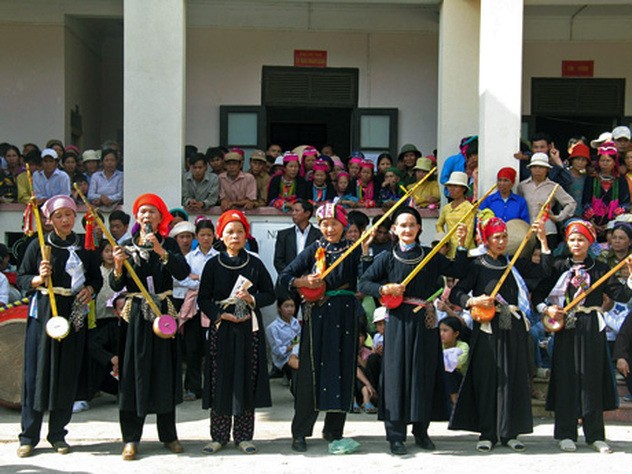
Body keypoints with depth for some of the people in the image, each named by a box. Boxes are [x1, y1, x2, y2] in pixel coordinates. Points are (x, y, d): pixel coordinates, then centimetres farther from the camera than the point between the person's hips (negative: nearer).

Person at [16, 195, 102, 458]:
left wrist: (90, 289, -5)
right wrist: (38, 279, -15)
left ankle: (58, 434, 15)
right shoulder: (38, 245, 3)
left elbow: (97, 278, 16)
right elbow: (21, 278, 4)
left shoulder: (85, 246, 8)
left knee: (68, 374, 4)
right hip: (43, 313, -2)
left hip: (74, 315, 2)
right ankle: (29, 436, 7)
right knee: (37, 371, -2)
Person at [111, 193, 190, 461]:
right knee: (133, 371, -1)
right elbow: (116, 286, 3)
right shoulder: (127, 246, 6)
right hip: (135, 315, 0)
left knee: (164, 372, 5)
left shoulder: (169, 245, 5)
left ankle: (168, 435, 14)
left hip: (163, 314, 0)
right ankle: (131, 437, 4)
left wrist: (160, 251, -23)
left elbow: (183, 273, -12)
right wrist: (118, 266, -17)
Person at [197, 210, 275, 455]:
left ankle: (243, 436, 11)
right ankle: (219, 436, 11)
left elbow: (270, 294, 7)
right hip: (221, 328, 0)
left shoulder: (255, 264, 4)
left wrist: (252, 299, -12)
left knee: (247, 380, 2)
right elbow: (203, 299, 3)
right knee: (220, 381, 1)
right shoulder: (213, 264, 2)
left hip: (249, 328, 1)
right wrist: (221, 314, -12)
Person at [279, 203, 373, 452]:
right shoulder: (313, 251, 6)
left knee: (343, 369, 4)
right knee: (311, 369, -2)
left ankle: (334, 429, 17)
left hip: (345, 315, 2)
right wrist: (301, 282, -15)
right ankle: (300, 432, 4)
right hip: (317, 313, -2)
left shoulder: (352, 250, 8)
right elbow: (284, 276, 3)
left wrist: (365, 250, -12)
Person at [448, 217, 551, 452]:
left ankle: (509, 432, 13)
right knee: (487, 378, -1)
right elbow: (455, 294, -3)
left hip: (514, 328, 4)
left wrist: (543, 240, -4)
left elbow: (543, 270, 2)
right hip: (488, 329, -4)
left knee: (513, 378, 5)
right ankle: (487, 433, 7)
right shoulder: (477, 266, 0)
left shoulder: (514, 263, 12)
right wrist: (473, 301, -21)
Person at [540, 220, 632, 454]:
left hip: (592, 329, 0)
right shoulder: (559, 267, 6)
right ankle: (566, 434, 8)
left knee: (592, 378, 2)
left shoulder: (599, 268, 7)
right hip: (566, 327, 0)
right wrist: (546, 309, -11)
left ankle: (595, 435, 10)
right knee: (567, 377, 1)